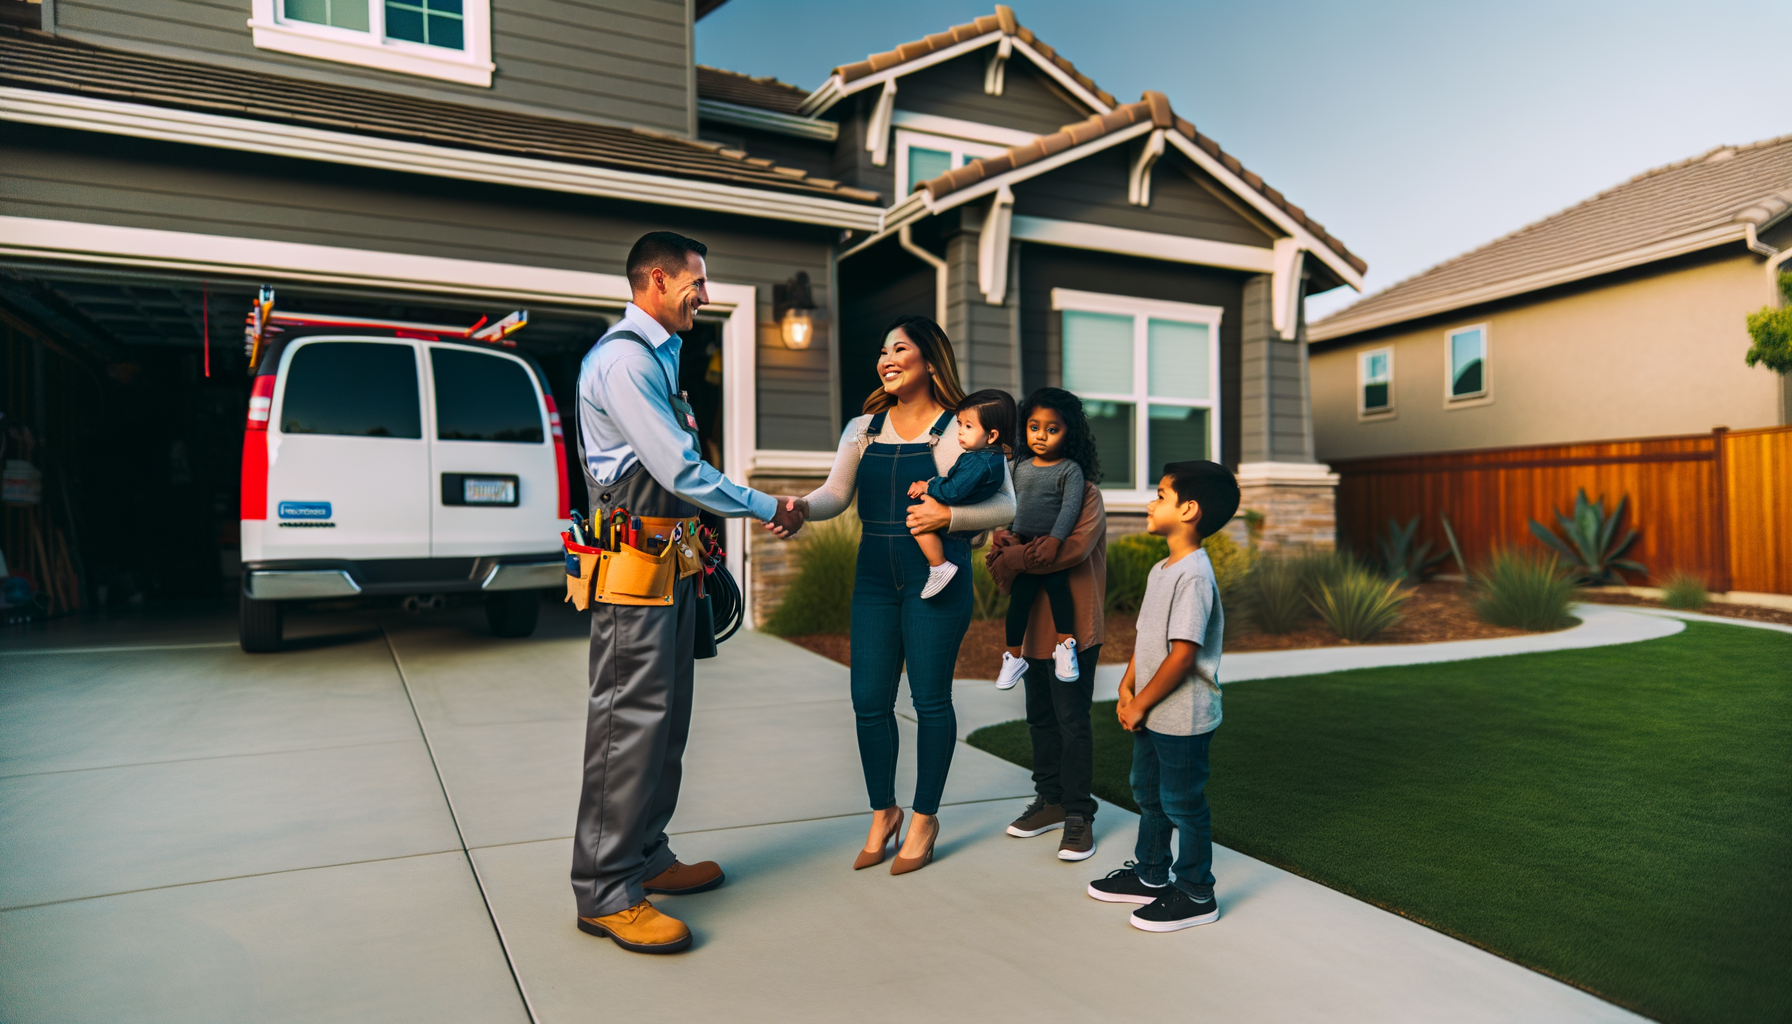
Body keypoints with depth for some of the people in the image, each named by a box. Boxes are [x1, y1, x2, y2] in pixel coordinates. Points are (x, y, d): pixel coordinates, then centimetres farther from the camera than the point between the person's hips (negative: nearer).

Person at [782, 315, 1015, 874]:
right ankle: (883, 812, 27)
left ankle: (925, 818, 23)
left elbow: (1005, 505, -4)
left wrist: (948, 515, -19)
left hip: (937, 576, -4)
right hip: (874, 576, 4)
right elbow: (836, 493, 2)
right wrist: (799, 507, -19)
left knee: (930, 698, 3)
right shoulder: (863, 428, 12)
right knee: (869, 699, 6)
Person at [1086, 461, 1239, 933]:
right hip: (1152, 715, 10)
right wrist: (1127, 687, 5)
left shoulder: (1194, 576, -23)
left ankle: (1196, 895, 20)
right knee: (1148, 793, 21)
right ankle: (1150, 874, 39)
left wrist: (1141, 704, -18)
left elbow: (1183, 654, -26)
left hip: (1183, 717, -10)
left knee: (1182, 803, 4)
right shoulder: (1161, 570, 9)